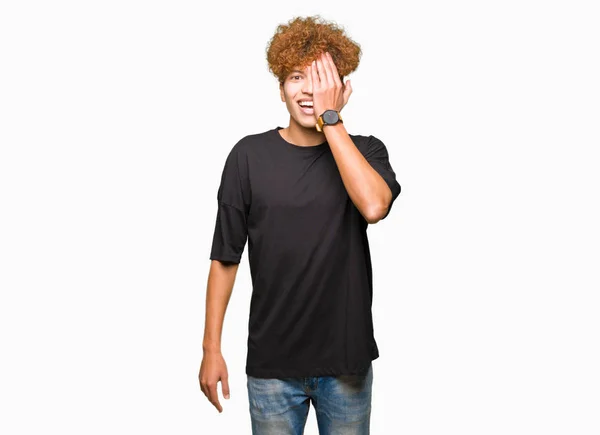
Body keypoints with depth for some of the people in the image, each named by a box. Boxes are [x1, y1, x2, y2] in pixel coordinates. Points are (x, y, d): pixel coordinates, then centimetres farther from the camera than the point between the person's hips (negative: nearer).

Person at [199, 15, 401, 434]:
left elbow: (374, 206, -25)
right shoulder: (250, 155, -5)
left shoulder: (365, 151, -2)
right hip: (271, 361, 0)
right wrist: (211, 347, -1)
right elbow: (225, 259, -1)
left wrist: (330, 118, -20)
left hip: (346, 357, 1)